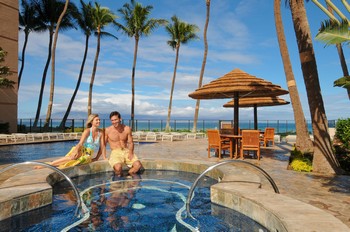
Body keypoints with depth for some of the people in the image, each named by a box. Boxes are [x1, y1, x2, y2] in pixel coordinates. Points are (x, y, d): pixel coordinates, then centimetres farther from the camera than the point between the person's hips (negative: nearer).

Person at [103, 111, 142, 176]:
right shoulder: (107, 130, -4)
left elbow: (130, 143, 7)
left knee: (138, 165, -21)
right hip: (115, 152, -2)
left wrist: (130, 152, -10)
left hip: (126, 151, 3)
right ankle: (119, 177, 1)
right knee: (118, 167, -34)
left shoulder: (127, 129, 1)